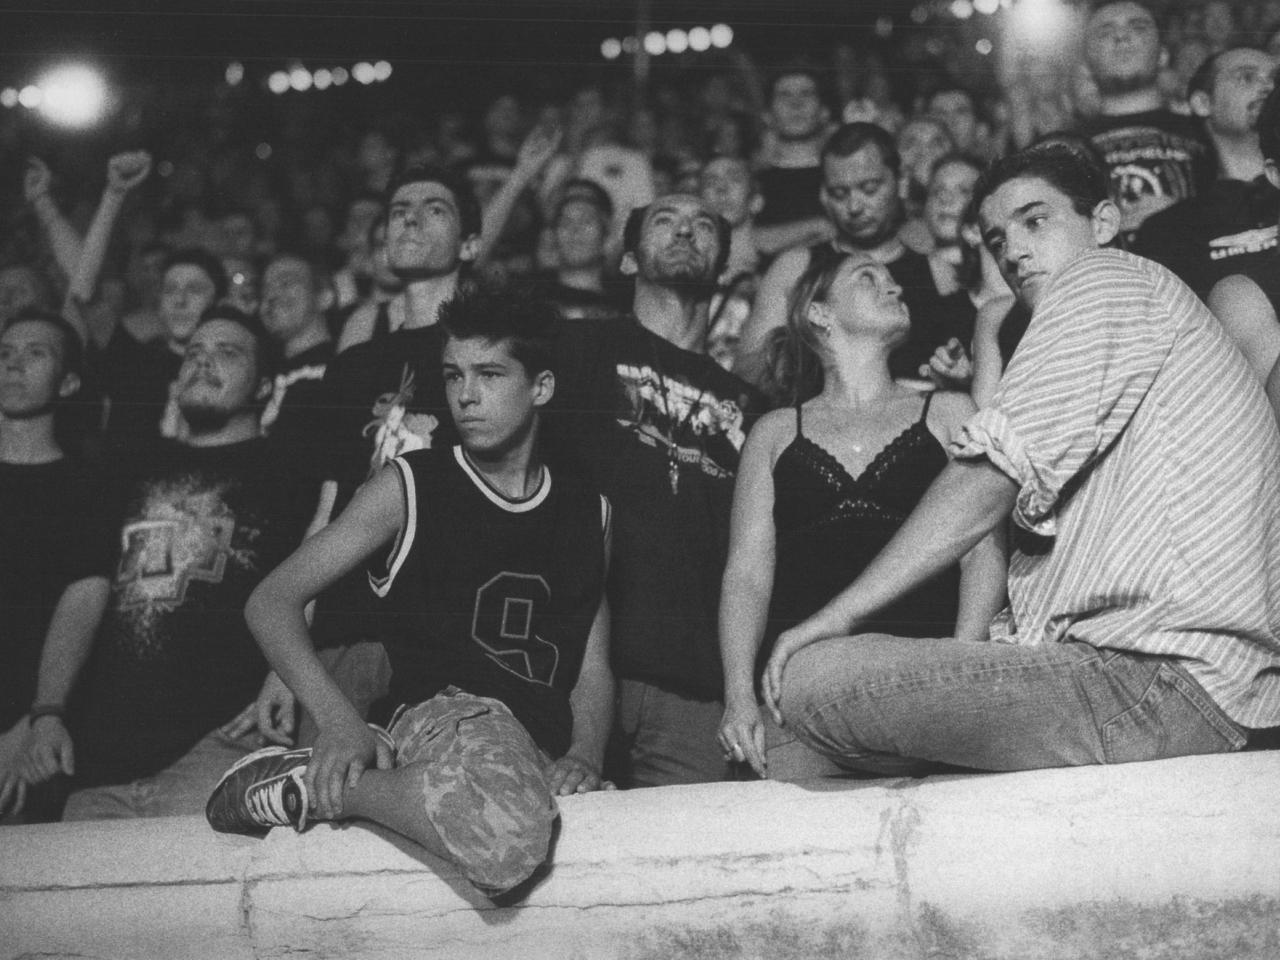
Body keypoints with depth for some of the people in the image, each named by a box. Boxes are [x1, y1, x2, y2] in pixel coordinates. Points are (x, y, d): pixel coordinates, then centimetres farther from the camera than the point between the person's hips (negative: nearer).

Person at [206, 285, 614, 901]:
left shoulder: (587, 511, 19)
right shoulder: (411, 486, 8)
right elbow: (272, 601, 3)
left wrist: (584, 757, -4)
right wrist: (338, 721, -13)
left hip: (543, 750, 5)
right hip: (442, 711, -5)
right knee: (505, 840, -40)